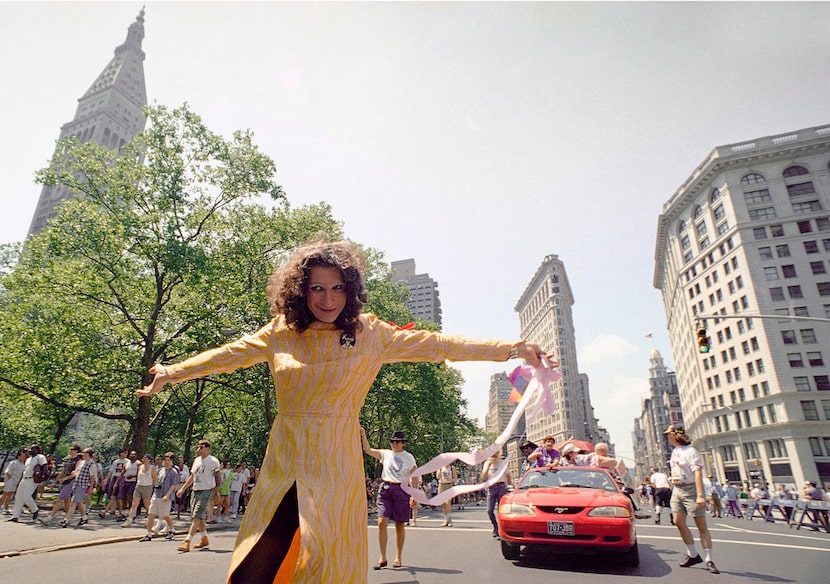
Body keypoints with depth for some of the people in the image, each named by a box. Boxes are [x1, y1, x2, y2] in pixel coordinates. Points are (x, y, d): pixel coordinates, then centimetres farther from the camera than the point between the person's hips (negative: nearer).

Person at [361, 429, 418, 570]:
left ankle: (398, 558, 20)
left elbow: (414, 477, 4)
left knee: (400, 525, 6)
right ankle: (382, 558, 3)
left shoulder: (409, 457, 4)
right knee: (382, 523, -8)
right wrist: (363, 435, -15)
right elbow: (368, 450, -2)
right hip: (386, 489, 1)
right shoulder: (385, 453, 7)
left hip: (402, 490, -1)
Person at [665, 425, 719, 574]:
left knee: (701, 525, -2)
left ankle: (709, 560, 4)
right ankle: (693, 555, 13)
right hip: (677, 490, 8)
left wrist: (700, 495, -28)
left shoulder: (689, 451, -13)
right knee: (678, 522, 1)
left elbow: (697, 473, -21)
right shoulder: (675, 451, 13)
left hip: (691, 489, -8)